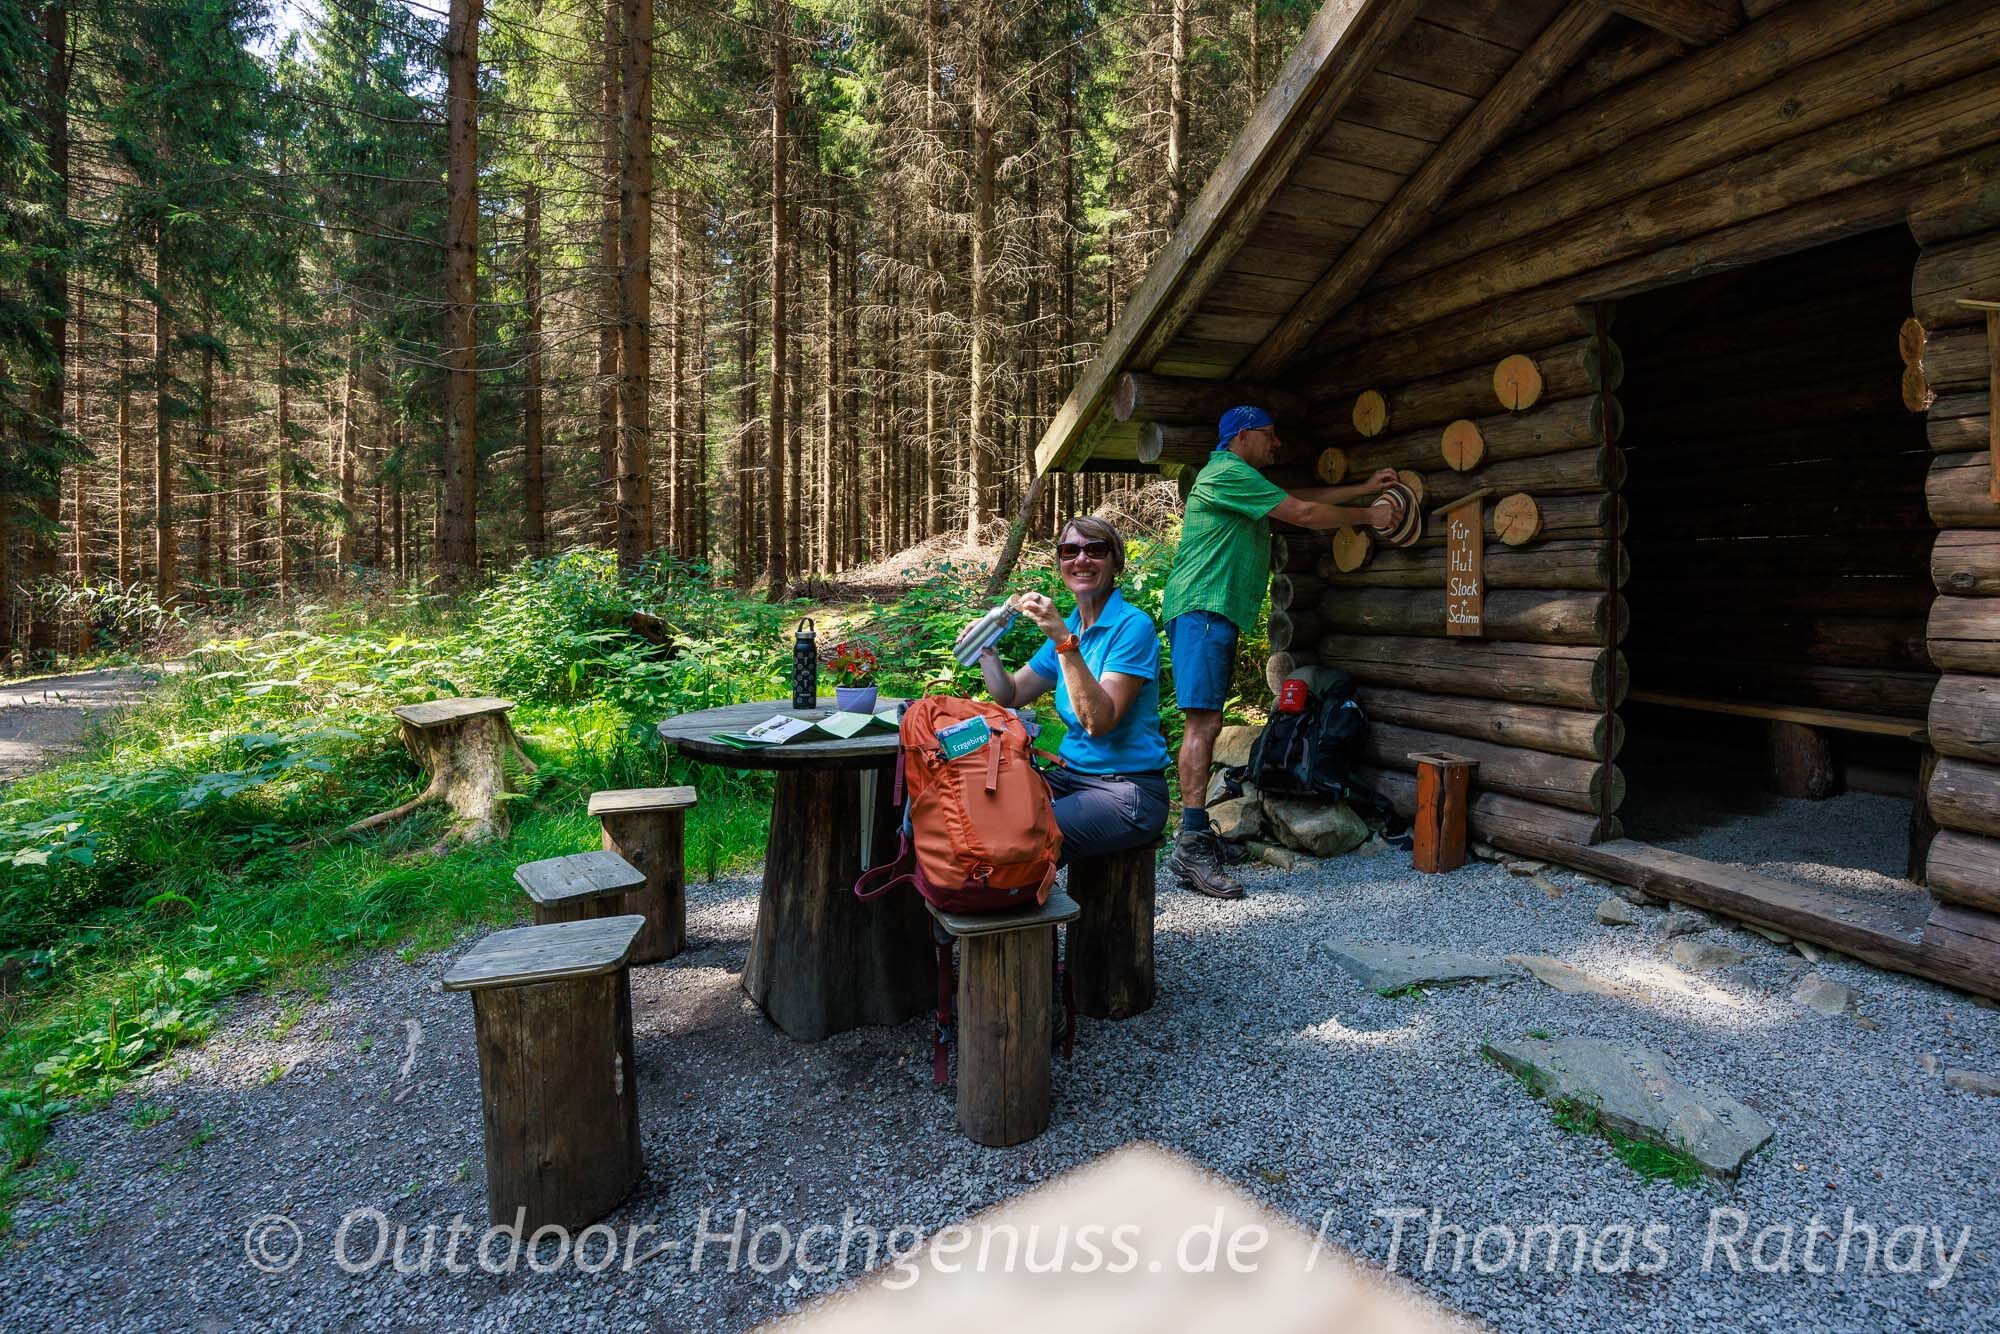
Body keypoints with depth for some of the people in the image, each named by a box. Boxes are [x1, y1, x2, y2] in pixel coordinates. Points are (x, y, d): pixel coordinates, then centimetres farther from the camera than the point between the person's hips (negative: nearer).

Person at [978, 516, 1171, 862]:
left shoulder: (1132, 625, -13)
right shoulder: (1067, 627, 10)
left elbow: (1098, 721, -24)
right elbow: (1010, 695, 18)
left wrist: (1064, 640, -29)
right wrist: (985, 646, 3)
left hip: (1128, 790, -7)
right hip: (1070, 775, 7)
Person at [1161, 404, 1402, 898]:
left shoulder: (1241, 478, 27)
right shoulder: (1228, 473, -8)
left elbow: (1303, 497, 28)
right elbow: (1304, 514, -8)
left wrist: (1366, 488, 28)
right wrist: (1369, 516, 5)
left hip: (1218, 613, 11)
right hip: (1202, 610, -11)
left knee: (1207, 722, 7)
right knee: (1203, 721, -16)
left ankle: (1195, 833, 10)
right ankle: (1192, 849, -19)